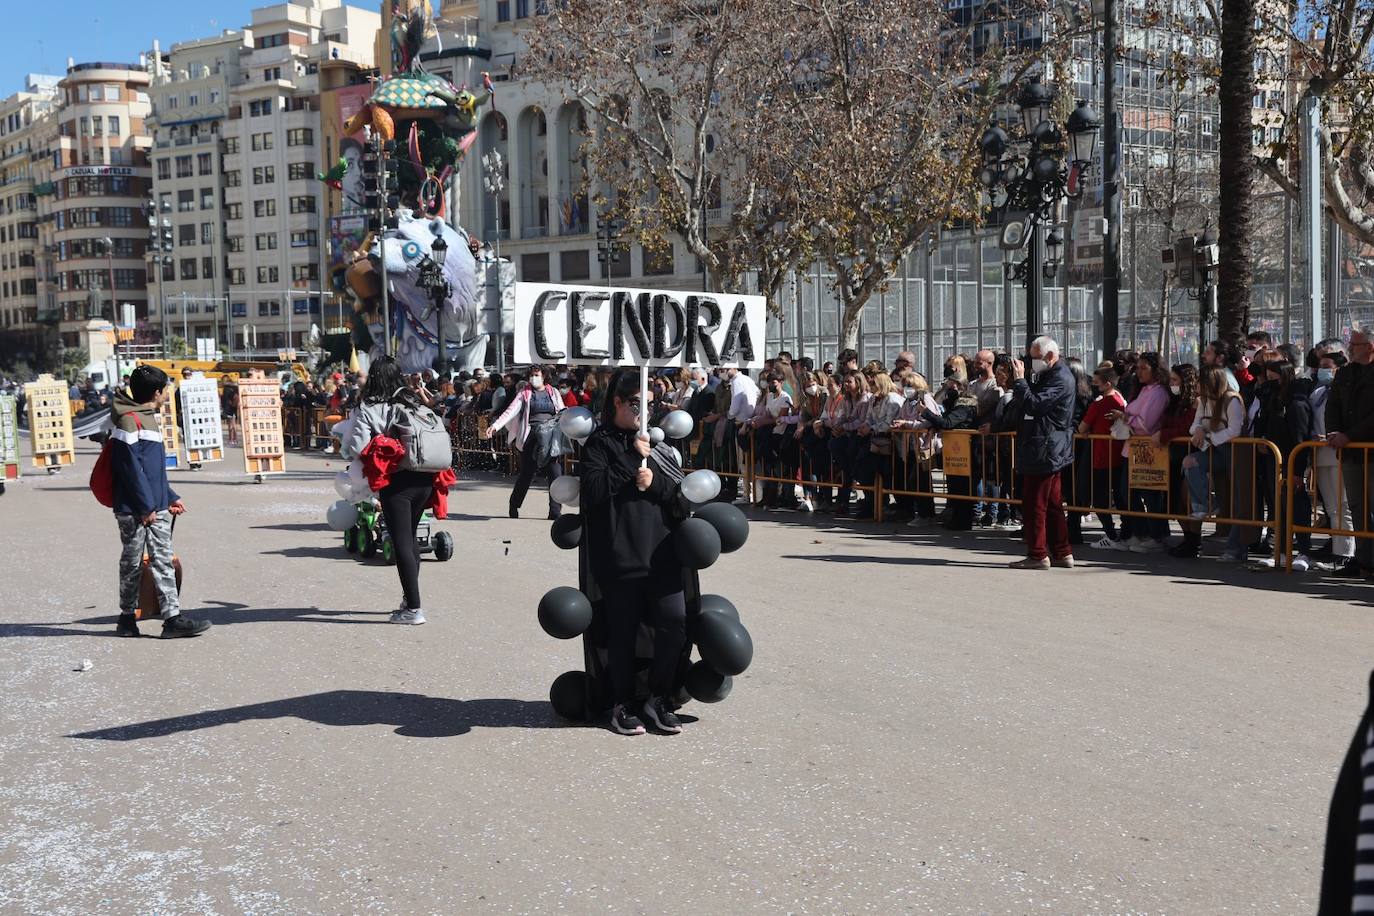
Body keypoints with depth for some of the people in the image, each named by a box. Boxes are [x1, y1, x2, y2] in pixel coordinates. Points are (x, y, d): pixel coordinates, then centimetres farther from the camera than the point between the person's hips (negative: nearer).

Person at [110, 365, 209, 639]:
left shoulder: (149, 418, 17)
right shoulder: (129, 420, -13)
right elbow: (130, 467, -18)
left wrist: (170, 498, 20)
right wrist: (145, 506, -18)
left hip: (156, 508, 9)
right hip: (134, 509, -9)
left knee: (163, 561, 4)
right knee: (133, 563, 4)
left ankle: (173, 618, 3)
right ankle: (127, 618, 17)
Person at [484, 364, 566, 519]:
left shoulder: (553, 393, 13)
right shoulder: (524, 393, 7)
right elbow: (510, 412, -3)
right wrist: (494, 426, -15)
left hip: (551, 438, 2)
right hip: (531, 437, -1)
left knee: (556, 474, -6)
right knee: (526, 474, 3)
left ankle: (554, 511, 1)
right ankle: (514, 506, 22)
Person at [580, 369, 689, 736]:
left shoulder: (658, 442, 16)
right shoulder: (599, 444, 2)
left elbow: (681, 493, 9)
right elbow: (593, 489, -13)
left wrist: (655, 481, -10)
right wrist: (634, 457, -12)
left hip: (661, 552, 4)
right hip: (619, 555, -4)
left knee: (675, 622, -5)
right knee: (623, 630, 3)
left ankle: (659, 697, 14)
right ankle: (623, 705, 19)